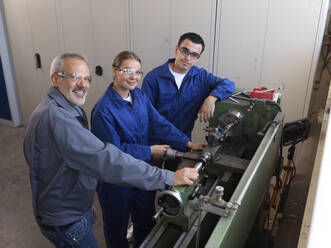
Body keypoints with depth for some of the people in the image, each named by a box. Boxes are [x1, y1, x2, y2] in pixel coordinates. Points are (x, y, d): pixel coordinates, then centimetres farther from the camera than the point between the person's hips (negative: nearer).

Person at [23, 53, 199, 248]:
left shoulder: (61, 109, 4)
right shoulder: (55, 118, -32)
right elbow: (105, 159, -40)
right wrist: (168, 178, -38)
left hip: (78, 208, 10)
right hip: (65, 222, -10)